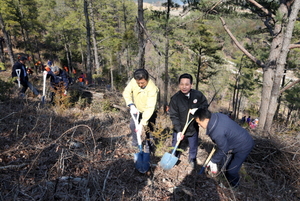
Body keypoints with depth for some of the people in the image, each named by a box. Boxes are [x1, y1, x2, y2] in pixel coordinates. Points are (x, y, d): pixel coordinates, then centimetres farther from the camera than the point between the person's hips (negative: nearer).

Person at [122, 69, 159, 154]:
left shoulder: (152, 88, -35)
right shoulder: (133, 81, -21)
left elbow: (150, 108, -38)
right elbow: (126, 93, -9)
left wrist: (142, 124, -41)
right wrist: (131, 105, -24)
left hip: (149, 112, -4)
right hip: (137, 110, 4)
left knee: (149, 129, -4)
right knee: (133, 125, -8)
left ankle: (148, 150, 18)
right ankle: (135, 142, 22)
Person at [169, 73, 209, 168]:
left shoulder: (198, 95, -17)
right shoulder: (175, 98, -21)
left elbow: (205, 105, 0)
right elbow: (174, 116, -18)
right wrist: (178, 131, -24)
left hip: (193, 127, 2)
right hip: (179, 128, -1)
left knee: (193, 146, 20)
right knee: (175, 145, 15)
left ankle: (192, 159, 49)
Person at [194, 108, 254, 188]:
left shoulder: (217, 133, -38)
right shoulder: (216, 116, -15)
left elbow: (223, 150, -21)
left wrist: (213, 161, -4)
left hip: (244, 146, -9)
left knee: (232, 170, 1)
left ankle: (233, 185, 29)